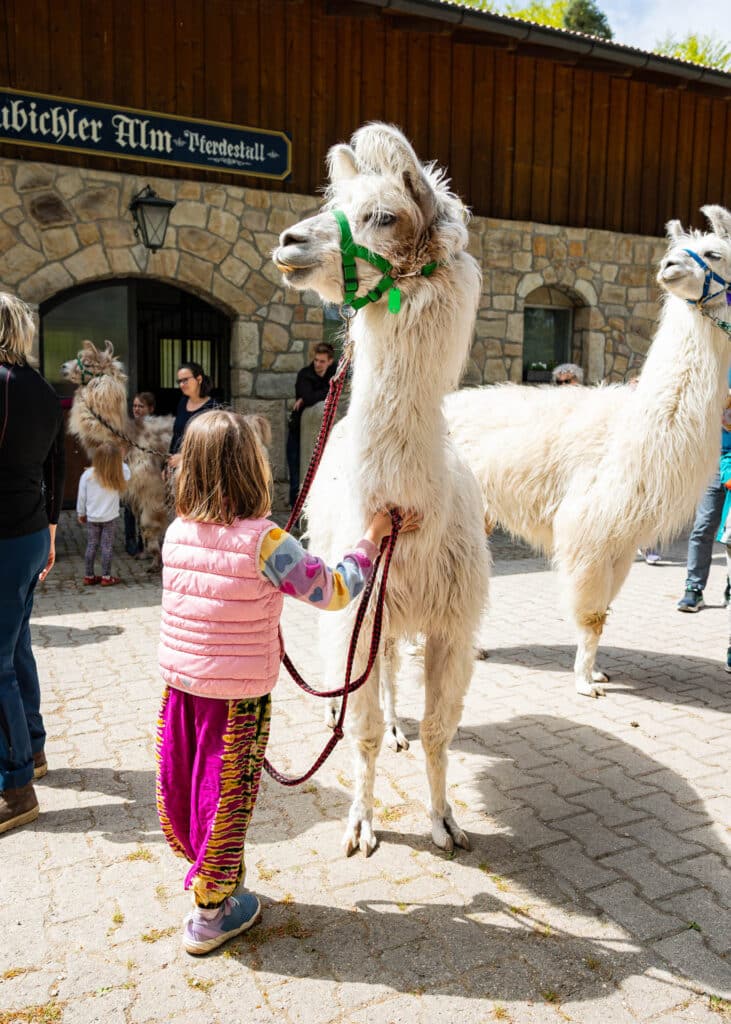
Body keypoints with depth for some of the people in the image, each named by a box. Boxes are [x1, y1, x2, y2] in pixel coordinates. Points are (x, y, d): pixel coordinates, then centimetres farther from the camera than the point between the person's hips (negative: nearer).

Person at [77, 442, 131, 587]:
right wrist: (118, 461, 11)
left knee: (91, 546, 11)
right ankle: (106, 577, 9)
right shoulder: (118, 475, -14)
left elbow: (81, 496, -2)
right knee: (107, 547, 5)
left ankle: (88, 576, 18)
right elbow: (127, 472, 9)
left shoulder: (87, 475, -10)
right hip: (110, 517, -2)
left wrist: (81, 513, 9)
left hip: (92, 517, 2)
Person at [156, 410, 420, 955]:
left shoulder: (177, 534, -4)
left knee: (178, 788, 21)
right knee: (226, 796, 12)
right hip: (238, 693, -5)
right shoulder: (265, 541, -21)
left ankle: (207, 873, 43)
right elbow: (334, 591, -16)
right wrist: (373, 537, -4)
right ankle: (210, 913, 28)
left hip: (178, 683, 6)